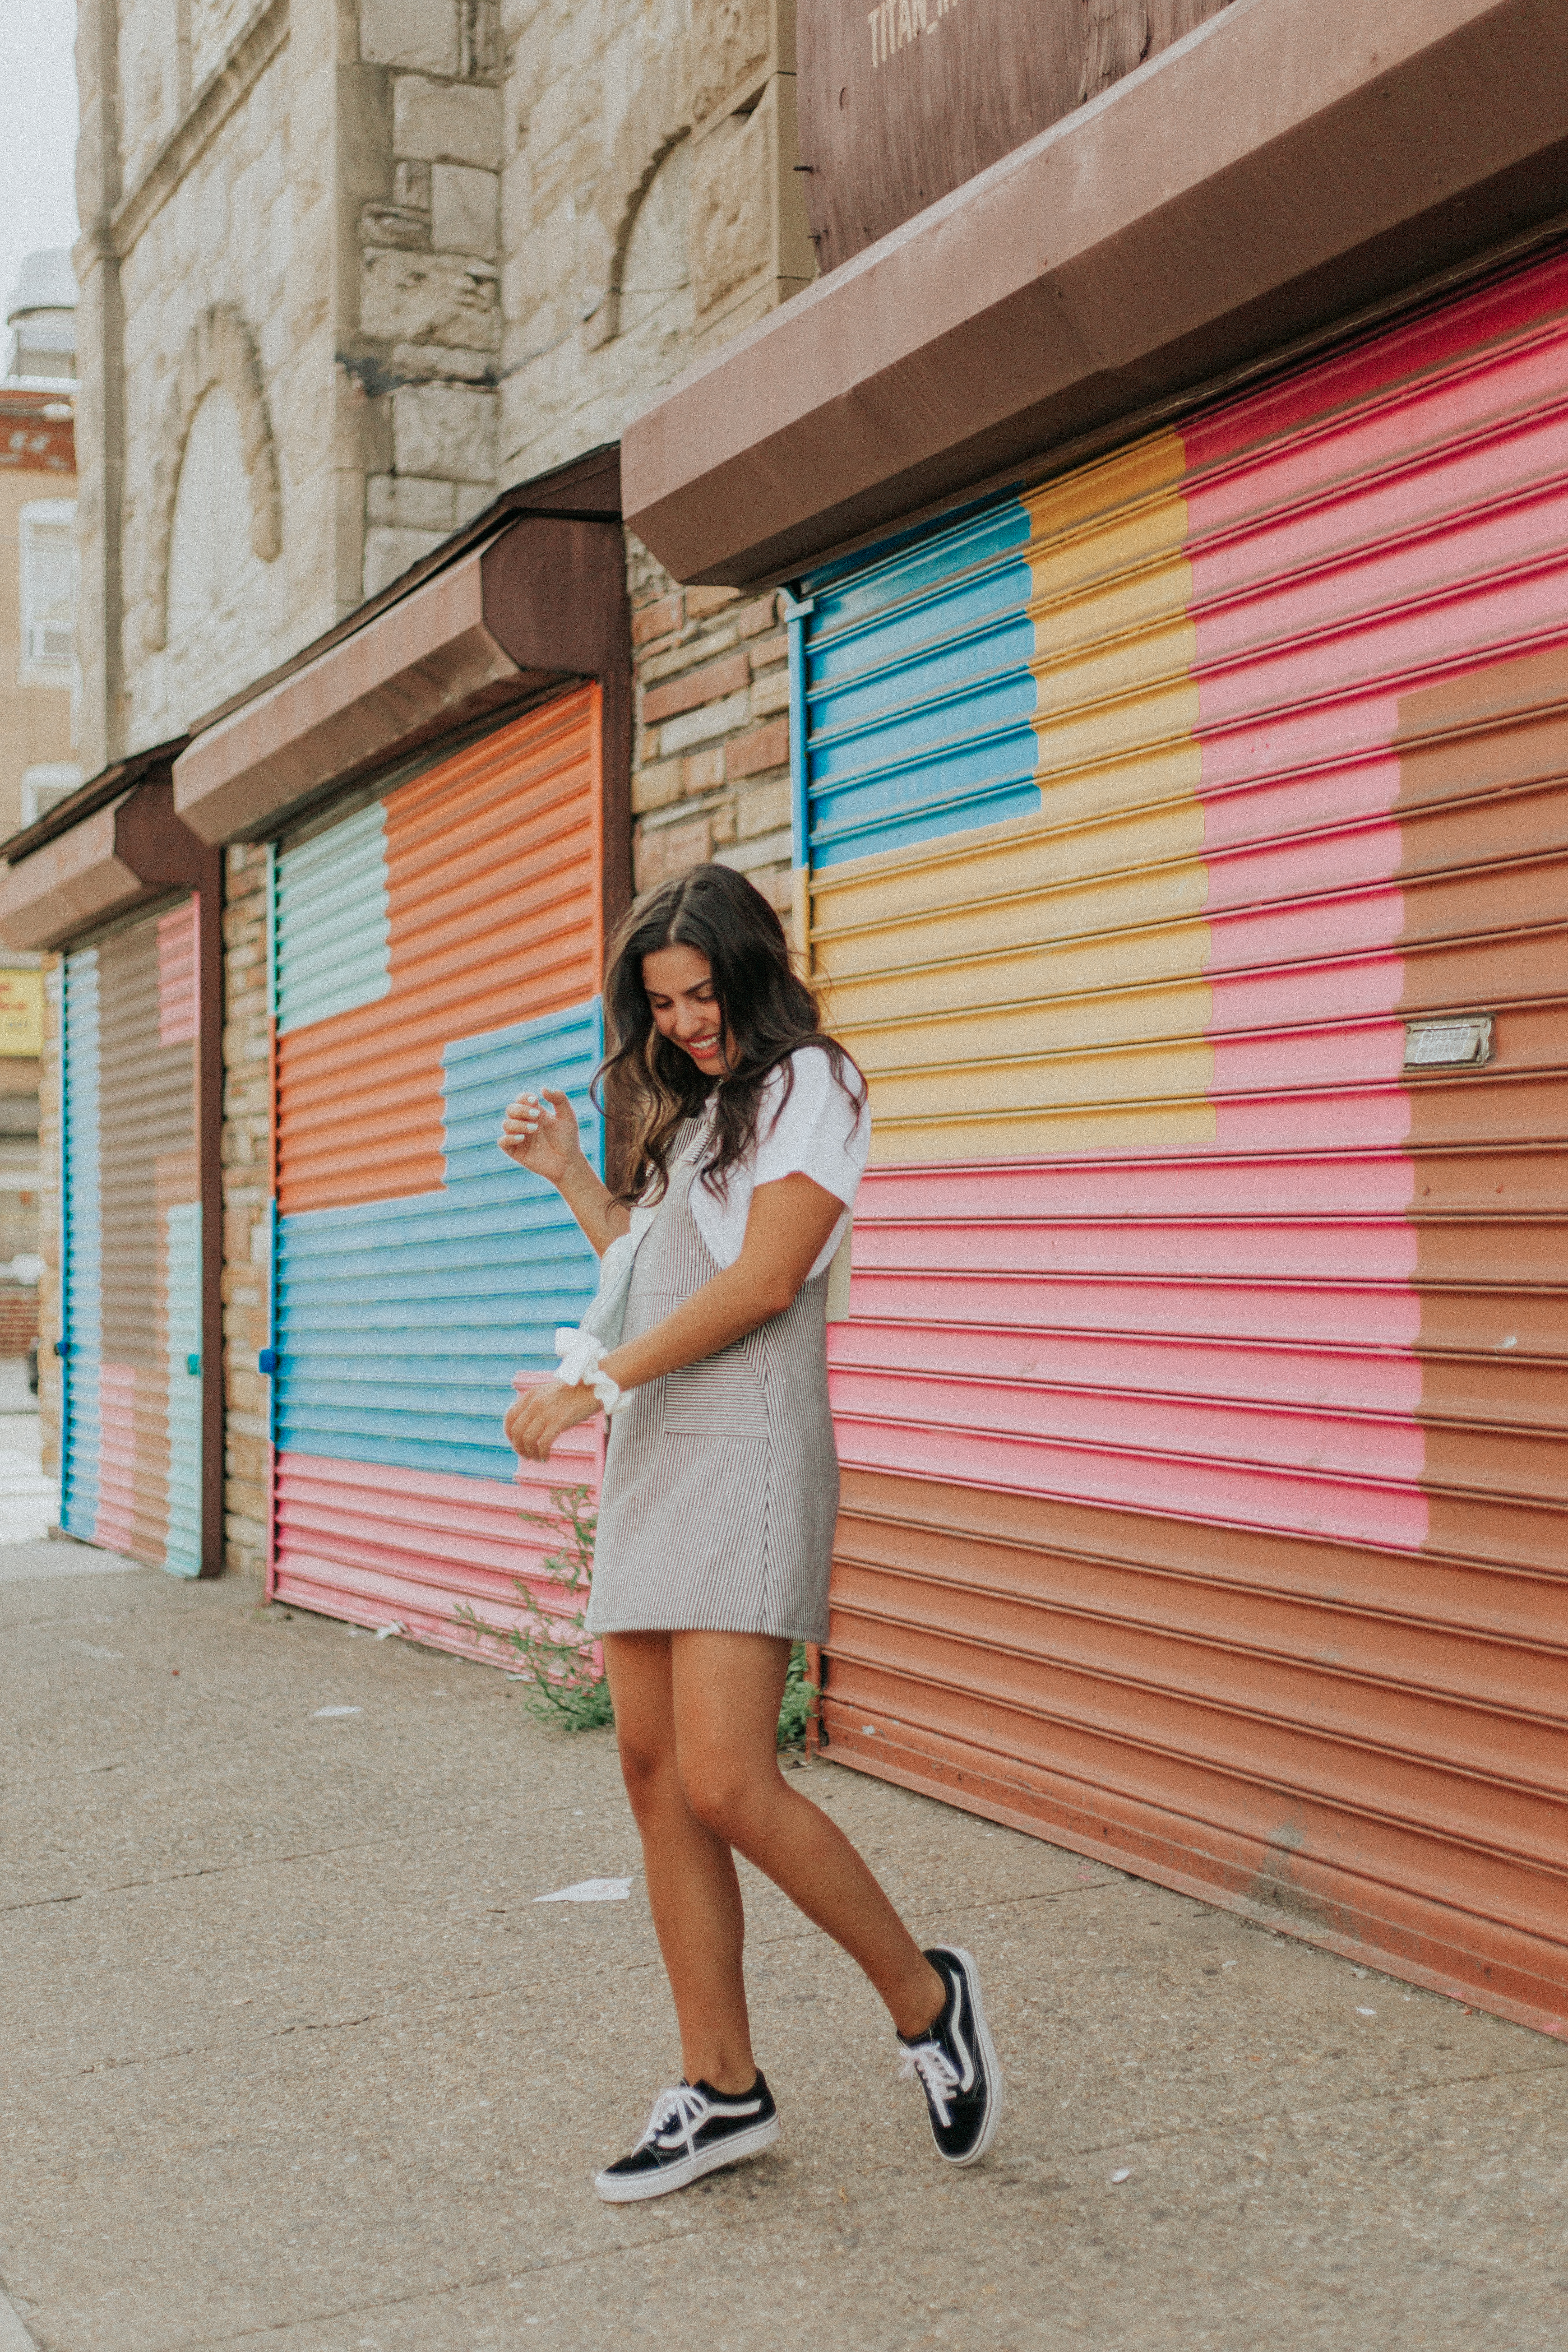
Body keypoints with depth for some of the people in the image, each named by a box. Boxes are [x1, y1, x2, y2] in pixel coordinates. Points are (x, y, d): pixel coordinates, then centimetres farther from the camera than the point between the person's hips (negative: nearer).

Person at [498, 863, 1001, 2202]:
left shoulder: (810, 1084, -2)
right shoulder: (691, 1114, 24)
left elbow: (763, 1280, -12)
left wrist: (596, 1383, -13)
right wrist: (572, 1178, 21)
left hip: (747, 1452, -8)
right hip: (651, 1458, 9)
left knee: (727, 1783, -16)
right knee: (656, 1776, 4)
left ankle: (927, 1999, 5)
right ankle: (722, 2090, 12)